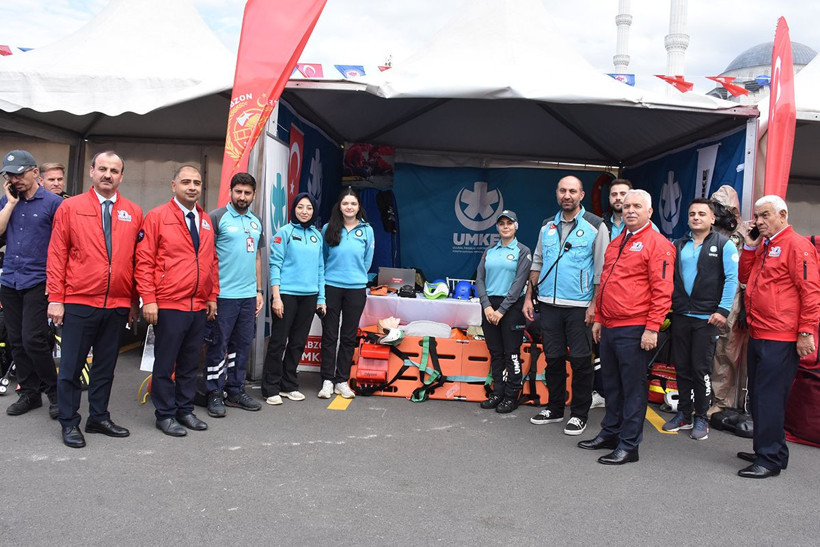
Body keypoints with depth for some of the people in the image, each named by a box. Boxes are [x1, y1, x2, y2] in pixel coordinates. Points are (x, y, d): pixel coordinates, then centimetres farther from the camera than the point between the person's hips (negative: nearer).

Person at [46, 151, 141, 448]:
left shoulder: (134, 213, 6)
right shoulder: (70, 207, 1)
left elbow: (138, 259, 8)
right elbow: (57, 255, -1)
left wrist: (136, 301, 7)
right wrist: (55, 299, -6)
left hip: (118, 306, 3)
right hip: (79, 304, -2)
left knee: (106, 366, 13)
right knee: (71, 365, 5)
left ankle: (99, 417, 26)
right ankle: (69, 423, 17)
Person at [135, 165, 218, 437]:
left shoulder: (206, 220, 11)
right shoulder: (157, 216, -5)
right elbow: (144, 261, -8)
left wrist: (212, 296, 12)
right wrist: (148, 300, -13)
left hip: (199, 307, 6)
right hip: (169, 306, -5)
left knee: (190, 363, 13)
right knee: (165, 363, 4)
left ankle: (185, 410, 25)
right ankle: (165, 415, 15)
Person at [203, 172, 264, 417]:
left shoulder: (256, 222, 15)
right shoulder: (217, 217, -5)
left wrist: (259, 291, 16)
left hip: (249, 295, 6)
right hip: (223, 294, -6)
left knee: (242, 345, 12)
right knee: (218, 345, 1)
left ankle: (235, 391, 23)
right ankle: (214, 395, 11)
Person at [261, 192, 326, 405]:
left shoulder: (317, 235, 12)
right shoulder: (285, 232, -3)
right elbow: (275, 265, -7)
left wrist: (321, 298, 11)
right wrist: (276, 296, -14)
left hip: (309, 296, 5)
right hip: (287, 294, -5)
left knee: (298, 343, 11)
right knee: (278, 342, -1)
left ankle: (289, 385, 22)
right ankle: (271, 389, 8)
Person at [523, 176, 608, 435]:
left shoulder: (595, 226, -3)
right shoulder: (548, 227, 12)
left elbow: (601, 269, -5)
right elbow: (537, 264, 16)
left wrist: (595, 304, -12)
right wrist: (528, 297, 10)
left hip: (579, 306, -4)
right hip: (549, 304, 5)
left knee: (580, 360, 2)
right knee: (553, 358, 12)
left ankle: (579, 414, 14)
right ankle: (555, 408, 25)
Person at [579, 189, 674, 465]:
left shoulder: (657, 244, -7)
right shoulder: (615, 244, 17)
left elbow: (662, 290, -13)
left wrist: (652, 328, -17)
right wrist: (598, 318, 19)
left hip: (635, 330, -8)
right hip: (609, 328, 8)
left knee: (633, 387, 1)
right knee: (612, 384, 17)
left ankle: (628, 445, 9)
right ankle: (609, 433, 29)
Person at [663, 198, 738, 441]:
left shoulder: (724, 245, -1)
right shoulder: (678, 245, 12)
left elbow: (732, 279, -6)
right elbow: (668, 277, 15)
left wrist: (723, 310, -13)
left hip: (707, 318, -4)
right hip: (680, 316, 4)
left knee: (701, 369, -1)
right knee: (681, 367, 9)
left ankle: (701, 419, 11)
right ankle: (683, 414, 21)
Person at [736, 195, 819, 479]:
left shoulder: (796, 244, -10)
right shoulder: (762, 245, 16)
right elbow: (745, 278, 16)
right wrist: (750, 246, 5)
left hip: (781, 339, -9)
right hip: (758, 335, 9)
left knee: (770, 398, -5)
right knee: (758, 395, 15)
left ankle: (771, 460, 3)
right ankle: (764, 449, 28)